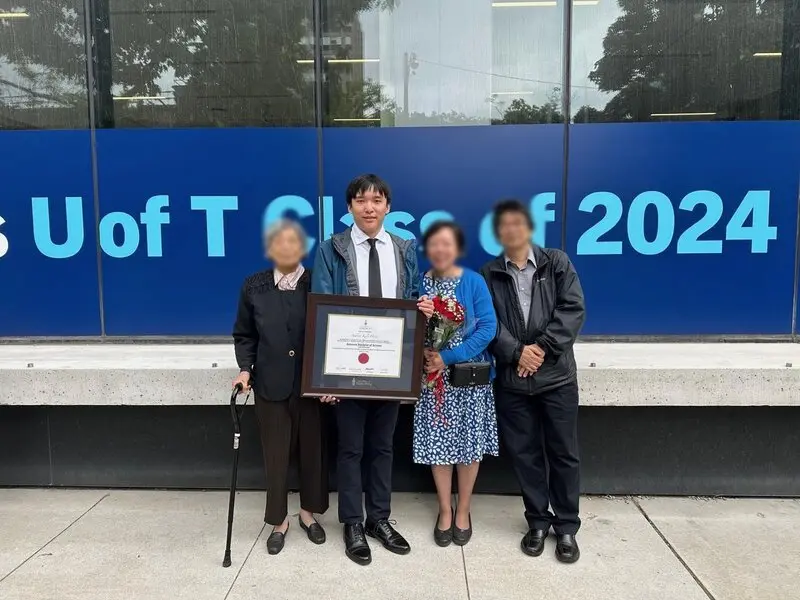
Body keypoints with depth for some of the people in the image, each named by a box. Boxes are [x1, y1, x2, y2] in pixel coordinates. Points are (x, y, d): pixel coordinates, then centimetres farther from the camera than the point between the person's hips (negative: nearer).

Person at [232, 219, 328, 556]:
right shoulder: (254, 287, 4)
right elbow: (244, 335, 8)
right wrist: (245, 368, -6)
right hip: (271, 384, 1)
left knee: (312, 450, 12)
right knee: (275, 454, 8)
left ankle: (308, 513, 33)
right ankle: (278, 521, 26)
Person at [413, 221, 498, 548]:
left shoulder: (474, 282, -7)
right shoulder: (420, 283, 0)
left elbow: (488, 327, -13)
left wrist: (449, 357, -19)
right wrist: (422, 352, -16)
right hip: (432, 377, 2)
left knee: (468, 444, 8)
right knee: (437, 444, 8)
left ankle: (462, 511, 27)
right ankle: (444, 510, 27)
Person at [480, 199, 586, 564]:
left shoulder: (556, 263, 4)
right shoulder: (489, 274, 7)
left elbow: (573, 309, -5)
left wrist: (543, 347, -14)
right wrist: (516, 353, -15)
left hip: (557, 375, -1)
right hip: (511, 379, 1)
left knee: (563, 452, 6)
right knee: (525, 453, 9)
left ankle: (567, 526, 22)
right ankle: (538, 522, 25)